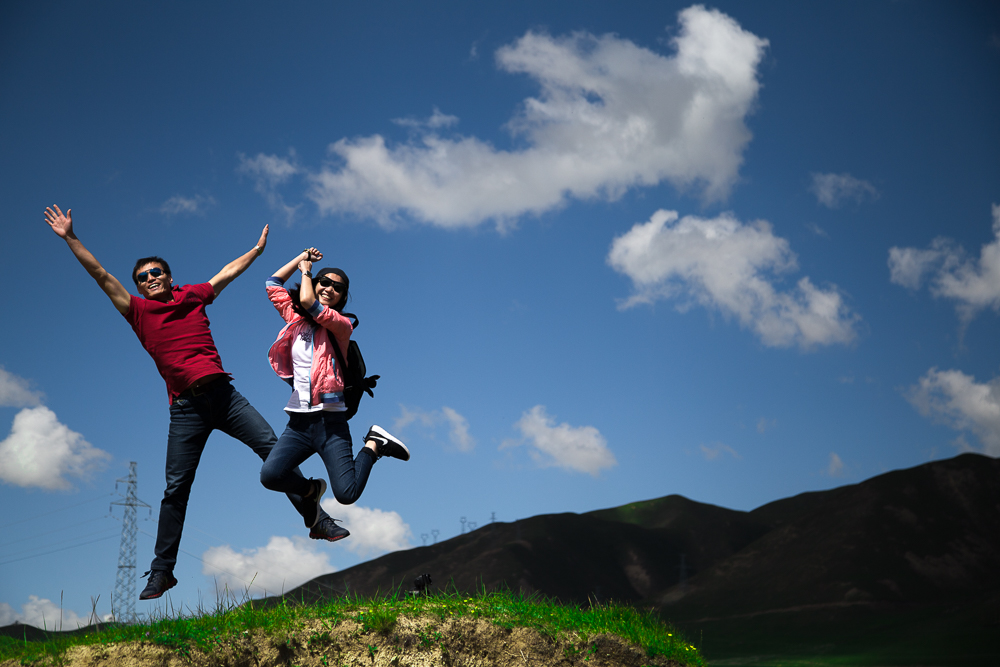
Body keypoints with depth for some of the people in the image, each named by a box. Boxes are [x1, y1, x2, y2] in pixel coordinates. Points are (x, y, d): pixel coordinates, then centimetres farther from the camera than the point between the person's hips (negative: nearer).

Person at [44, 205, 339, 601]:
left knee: (272, 447, -9)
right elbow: (101, 275, 8)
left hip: (223, 394, 1)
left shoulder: (193, 297, 13)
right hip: (186, 409, -1)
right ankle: (161, 572, 6)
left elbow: (228, 272, 27)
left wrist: (258, 248, 36)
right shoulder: (139, 313, 9)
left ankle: (315, 518, -1)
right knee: (176, 487, -2)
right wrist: (70, 239, 6)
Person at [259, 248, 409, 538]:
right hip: (298, 422, 4)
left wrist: (304, 271, 3)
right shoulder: (295, 320, 14)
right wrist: (302, 258, 23)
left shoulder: (341, 325, -1)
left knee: (347, 494, -14)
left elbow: (308, 302, -14)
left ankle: (374, 443, 15)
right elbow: (273, 284, 21)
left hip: (330, 421, -4)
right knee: (270, 475, -21)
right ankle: (312, 490, 13)